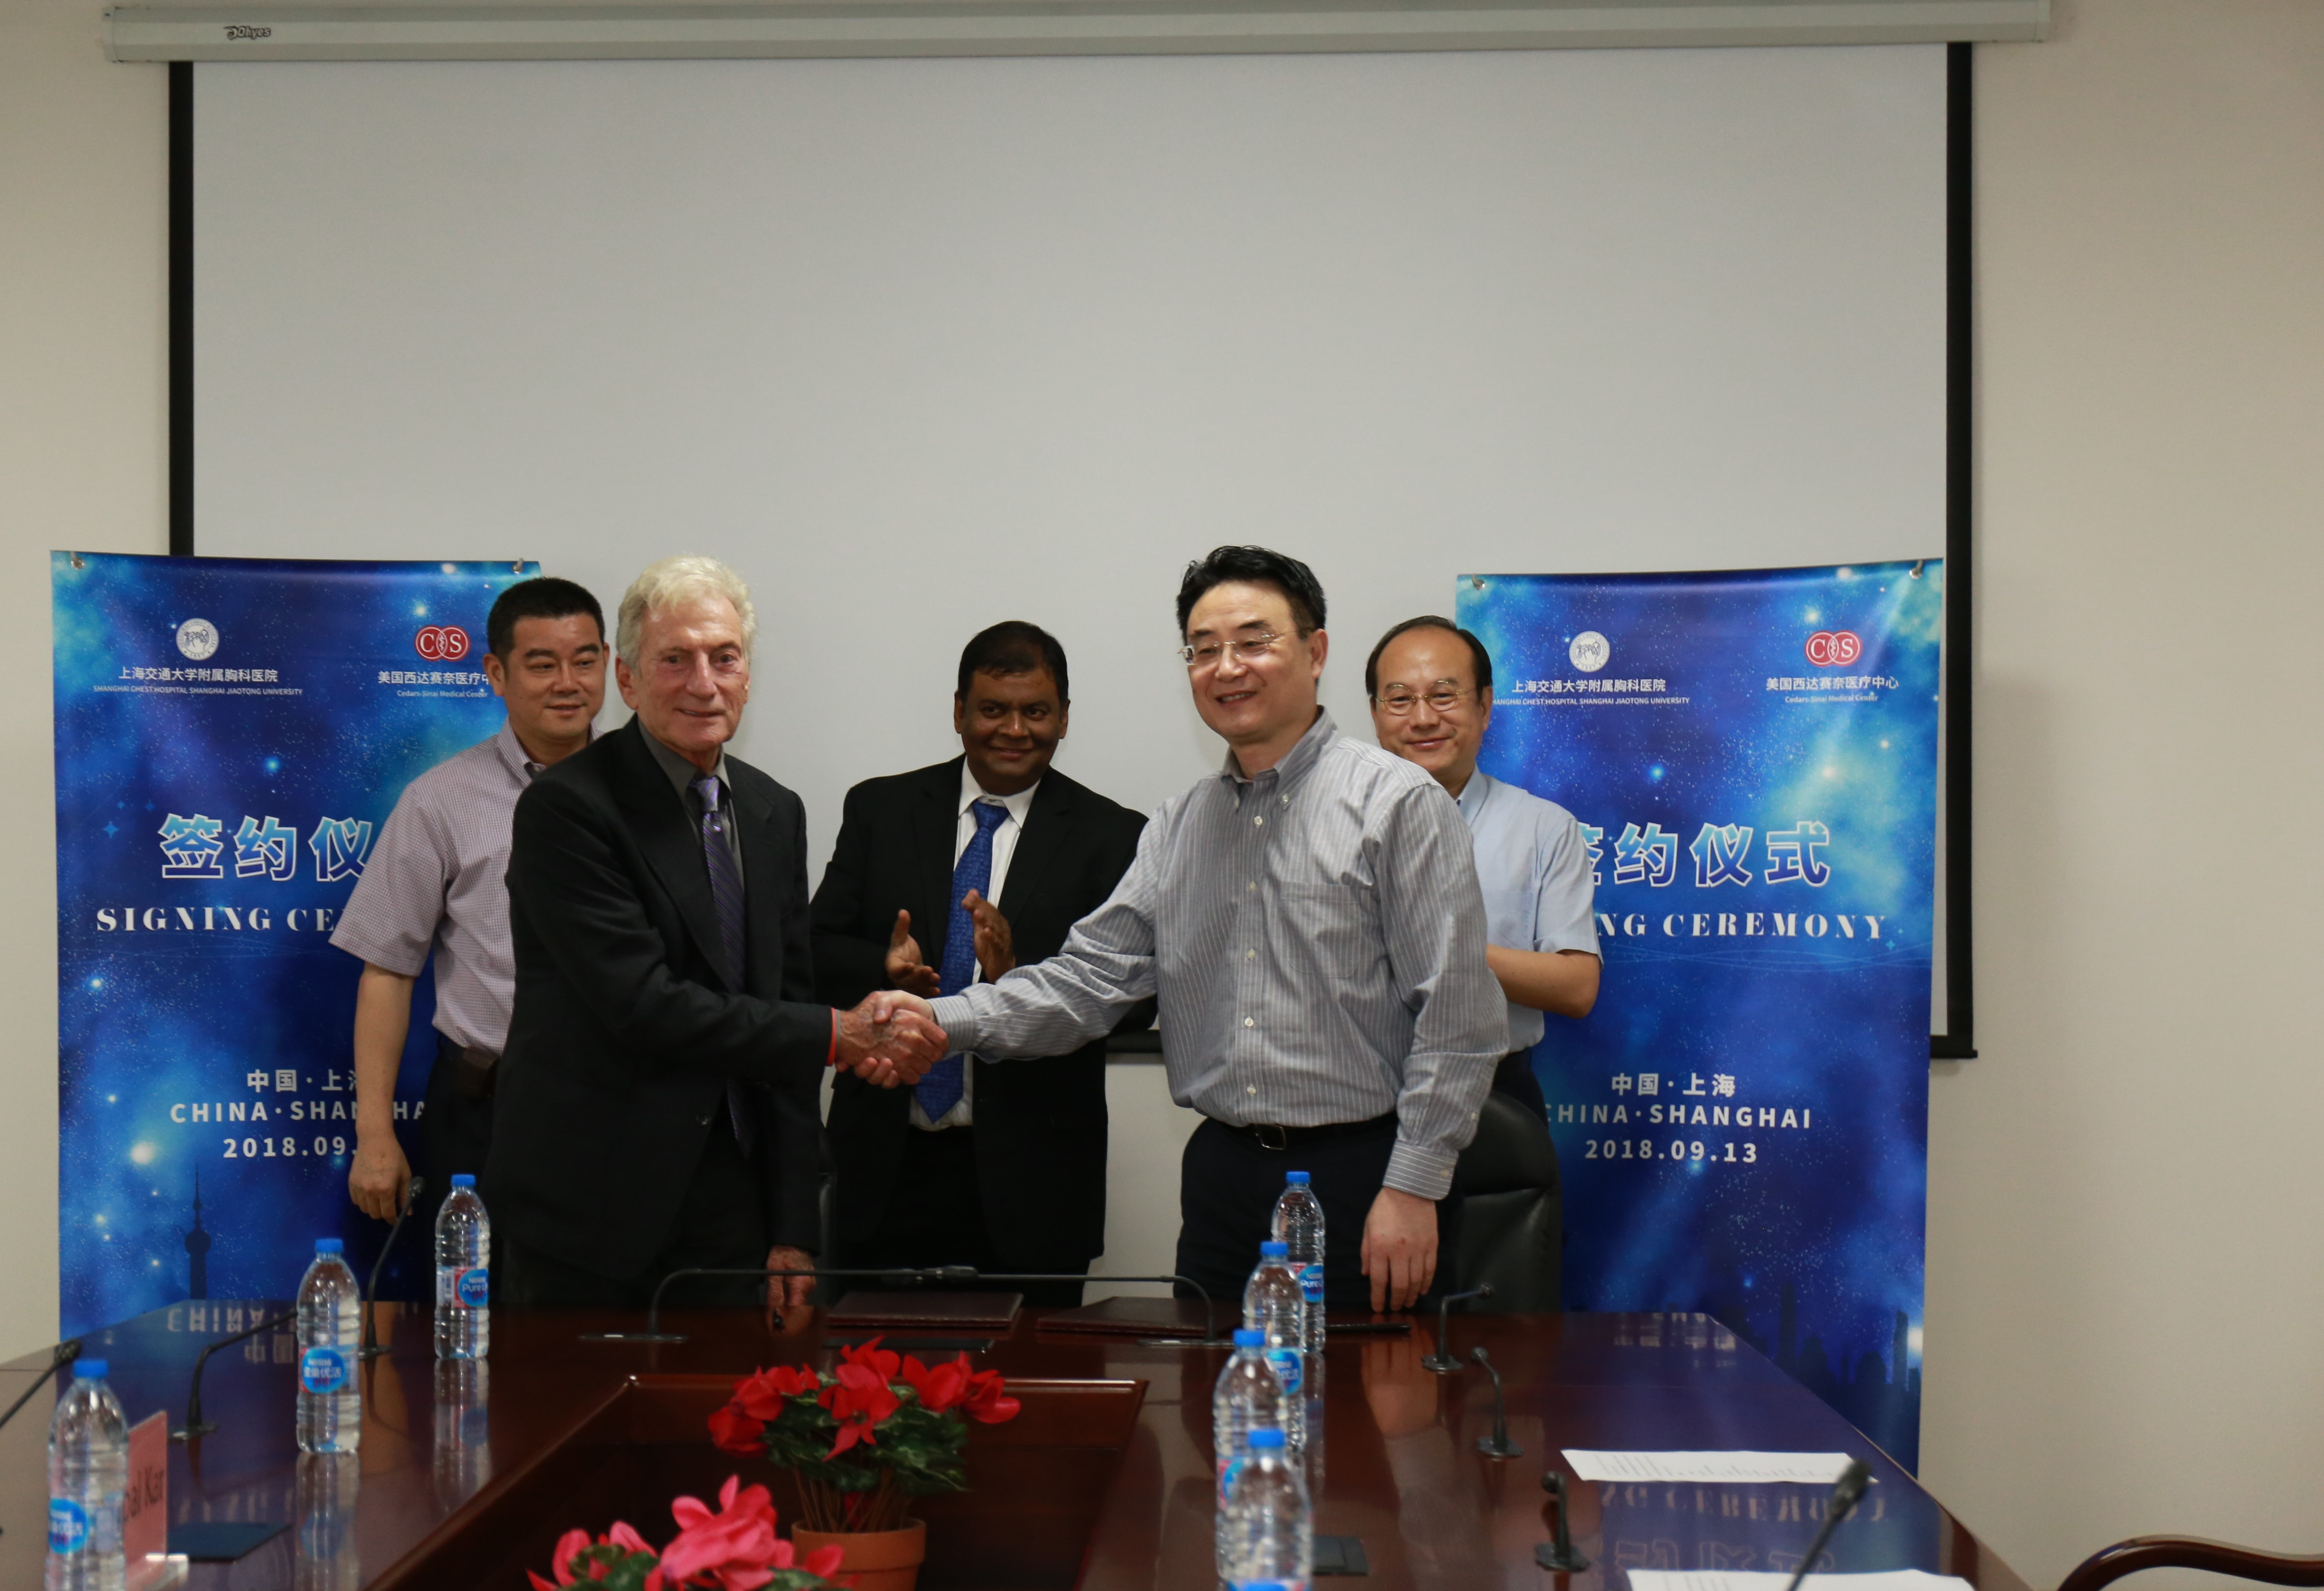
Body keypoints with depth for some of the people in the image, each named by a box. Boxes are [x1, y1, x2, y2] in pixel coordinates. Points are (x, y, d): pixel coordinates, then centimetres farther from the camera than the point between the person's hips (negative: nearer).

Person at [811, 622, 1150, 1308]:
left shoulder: (1111, 837, 2)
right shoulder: (880, 809, 9)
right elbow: (821, 949, 5)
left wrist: (1019, 974, -23)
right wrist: (884, 971, -17)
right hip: (891, 1167, 2)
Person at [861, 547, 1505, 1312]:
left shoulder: (1397, 802, -6)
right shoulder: (1177, 830, 13)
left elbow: (1455, 1014, -10)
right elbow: (1091, 977, 8)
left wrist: (1412, 1190, -14)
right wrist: (943, 1020, -7)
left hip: (1360, 1175, -5)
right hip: (1222, 1171, 5)